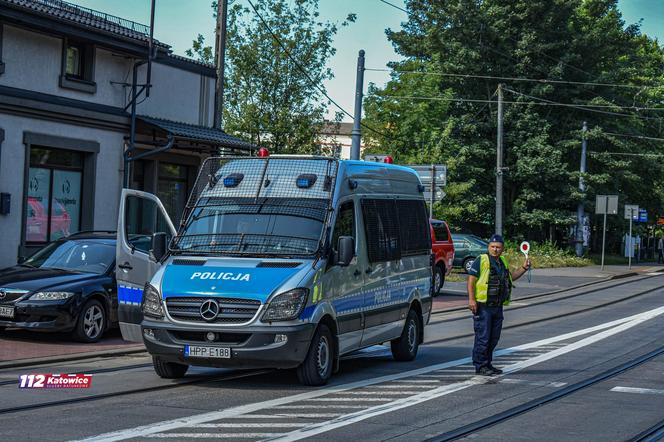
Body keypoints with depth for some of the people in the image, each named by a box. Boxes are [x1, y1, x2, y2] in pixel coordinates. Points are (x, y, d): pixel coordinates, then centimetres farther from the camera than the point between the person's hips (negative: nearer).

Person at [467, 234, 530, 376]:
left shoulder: (503, 262, 16)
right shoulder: (482, 260, -8)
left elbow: (510, 277, 31)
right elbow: (471, 280, -13)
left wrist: (523, 268, 17)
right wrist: (471, 299, -21)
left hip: (497, 306, 8)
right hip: (483, 306, -8)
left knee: (494, 338, 12)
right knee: (483, 337, -7)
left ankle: (487, 364, 22)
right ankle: (480, 366, -2)